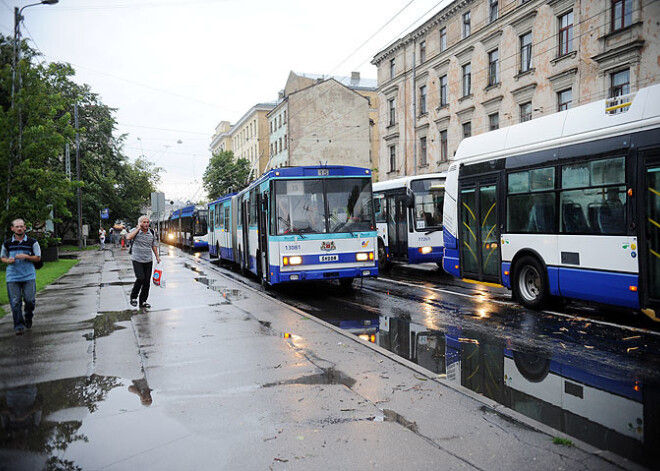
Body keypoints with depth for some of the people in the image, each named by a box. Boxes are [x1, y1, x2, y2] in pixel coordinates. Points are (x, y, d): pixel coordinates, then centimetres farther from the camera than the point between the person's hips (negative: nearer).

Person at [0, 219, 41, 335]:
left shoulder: (32, 242, 3)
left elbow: (38, 257, 4)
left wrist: (26, 256, -13)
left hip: (29, 276, -1)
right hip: (12, 277, 1)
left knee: (30, 300, -2)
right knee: (15, 302, -2)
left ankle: (28, 319, 26)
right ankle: (19, 326, 5)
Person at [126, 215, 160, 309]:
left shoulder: (152, 233, 5)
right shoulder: (135, 231, -5)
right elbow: (128, 237, -25)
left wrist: (157, 256, 12)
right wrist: (138, 229, -19)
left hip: (148, 260, 4)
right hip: (137, 260, -4)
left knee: (147, 281, 3)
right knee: (140, 278, -17)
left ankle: (143, 301, 15)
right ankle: (133, 297, 6)